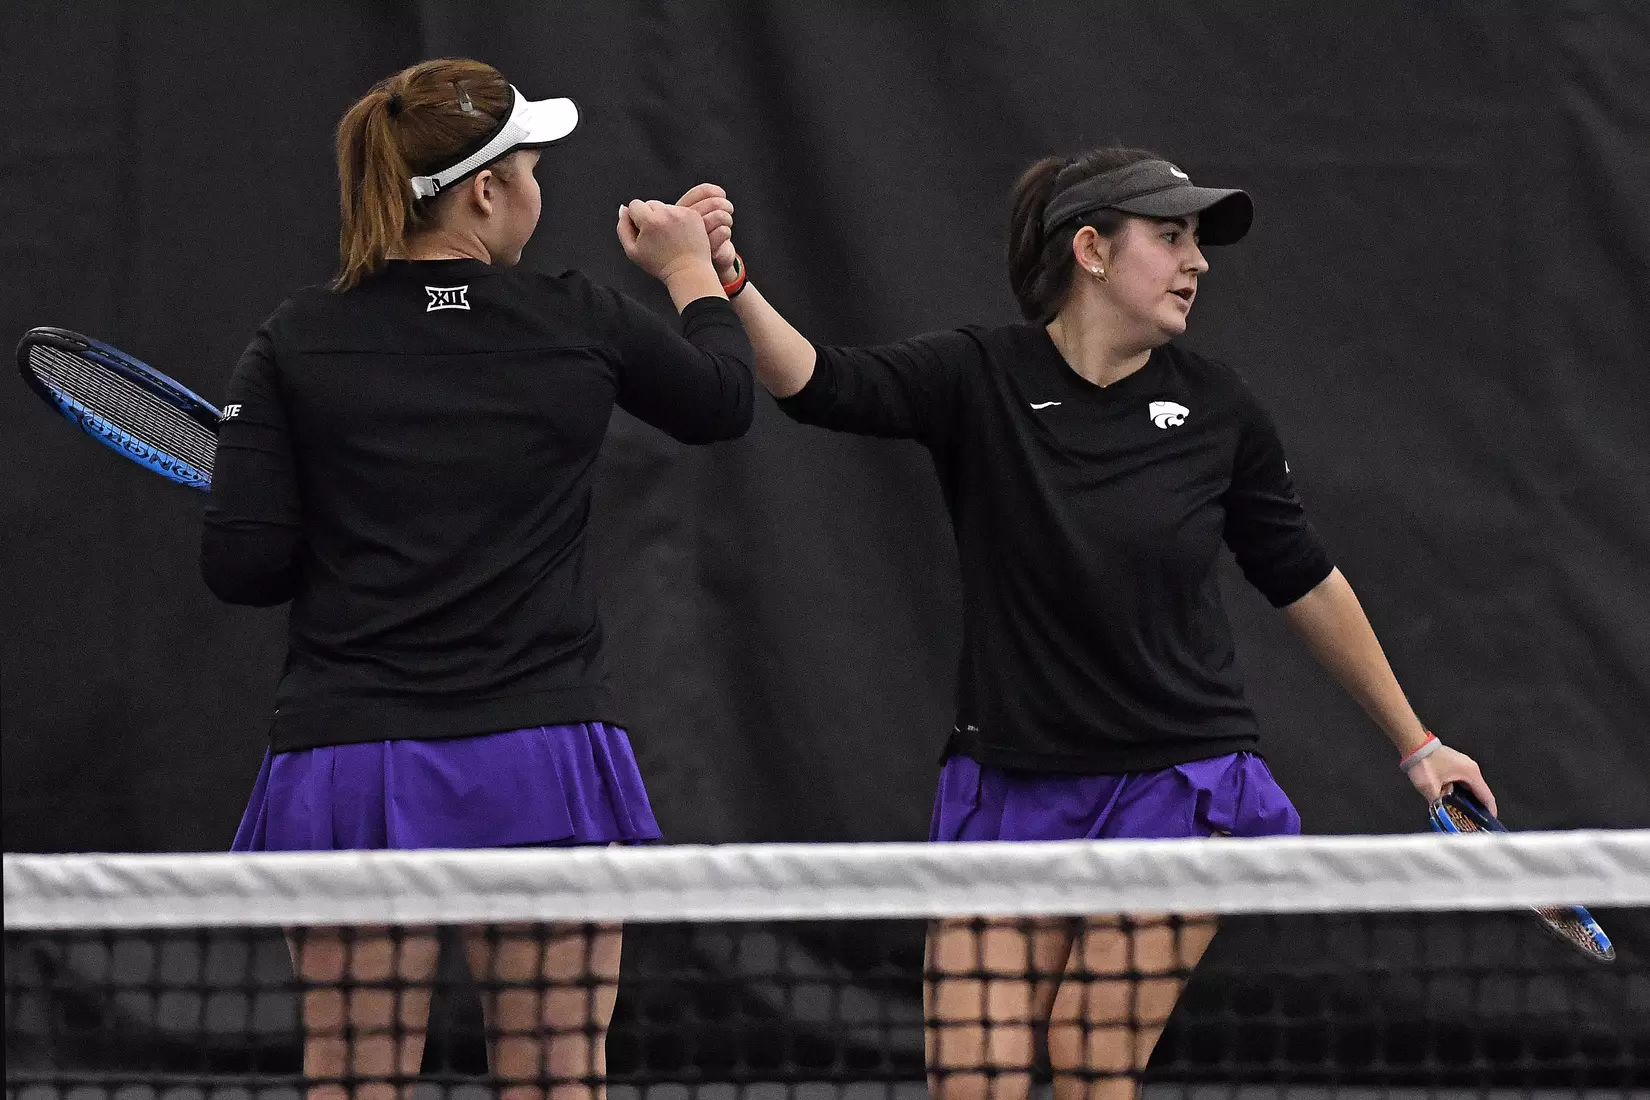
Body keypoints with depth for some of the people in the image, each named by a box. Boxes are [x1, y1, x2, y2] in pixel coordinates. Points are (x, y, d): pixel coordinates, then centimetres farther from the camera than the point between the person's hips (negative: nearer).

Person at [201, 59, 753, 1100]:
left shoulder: (296, 343, -1)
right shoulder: (581, 323, 0)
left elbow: (244, 566, -4)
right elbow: (724, 400, 20)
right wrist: (693, 269, 38)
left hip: (347, 764, 0)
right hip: (542, 771, 0)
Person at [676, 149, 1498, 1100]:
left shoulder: (1217, 407, 0)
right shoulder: (982, 377, -5)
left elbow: (1306, 583, 12)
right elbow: (817, 382, -21)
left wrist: (1416, 744, 18)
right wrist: (731, 280, -40)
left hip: (1178, 788, 0)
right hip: (1010, 791, 1)